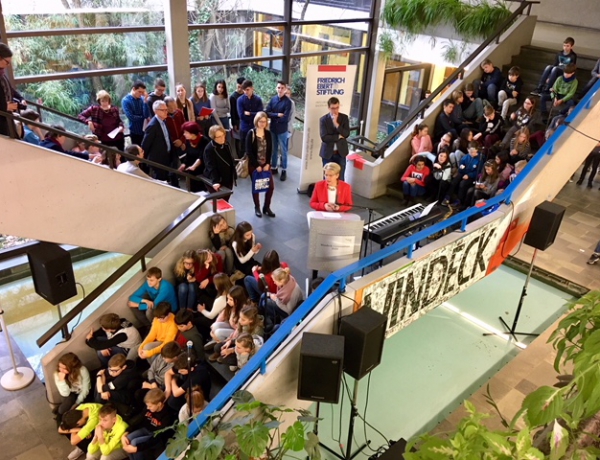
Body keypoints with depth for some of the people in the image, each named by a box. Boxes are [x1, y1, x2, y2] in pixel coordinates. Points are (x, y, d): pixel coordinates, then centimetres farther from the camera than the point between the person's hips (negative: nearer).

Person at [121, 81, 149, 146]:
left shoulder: (142, 99, 1)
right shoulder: (126, 100, -7)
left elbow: (147, 115, -10)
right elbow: (131, 117, -17)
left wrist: (145, 100, -17)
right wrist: (144, 117, -5)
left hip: (145, 130, 3)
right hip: (135, 132, -3)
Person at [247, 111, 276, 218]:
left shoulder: (268, 134, 2)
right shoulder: (251, 133, -10)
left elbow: (270, 150, 2)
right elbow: (249, 151, -13)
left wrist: (267, 164, -9)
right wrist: (257, 165, -16)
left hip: (266, 164, 4)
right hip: (254, 165, -3)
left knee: (271, 186, 1)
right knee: (256, 187, 7)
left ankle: (266, 208, 18)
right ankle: (257, 208, 22)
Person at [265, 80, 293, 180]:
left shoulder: (288, 102, -12)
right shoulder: (273, 99, 2)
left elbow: (285, 118, -18)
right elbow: (267, 112, -6)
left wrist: (273, 117, -10)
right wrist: (277, 115, -19)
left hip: (282, 130, -4)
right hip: (272, 128, 4)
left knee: (283, 151, 7)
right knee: (273, 150, 16)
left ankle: (284, 171, 17)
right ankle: (273, 168, 29)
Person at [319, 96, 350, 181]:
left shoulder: (344, 117, 0)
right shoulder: (323, 119, -7)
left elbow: (346, 134, -11)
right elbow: (324, 137, -17)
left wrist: (336, 124, -20)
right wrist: (338, 136, -15)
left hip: (341, 152, 1)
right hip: (328, 153, -1)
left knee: (340, 178, 6)